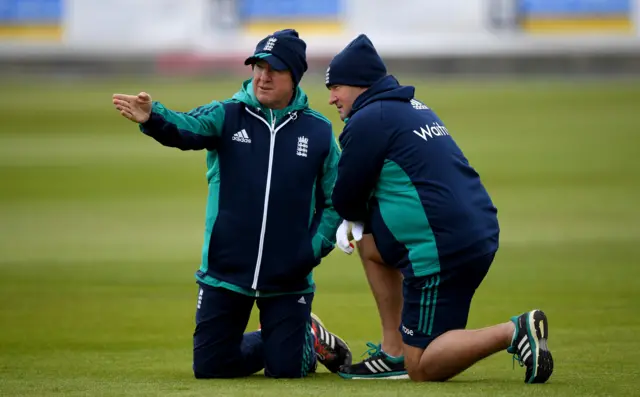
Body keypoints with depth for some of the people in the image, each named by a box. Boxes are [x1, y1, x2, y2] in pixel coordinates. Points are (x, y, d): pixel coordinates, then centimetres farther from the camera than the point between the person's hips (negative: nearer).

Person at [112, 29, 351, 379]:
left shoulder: (318, 132, 1)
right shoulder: (227, 116, -1)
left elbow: (335, 201, 6)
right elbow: (187, 128, -22)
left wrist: (315, 249, -8)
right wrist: (152, 117, -44)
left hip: (288, 280, -1)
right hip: (224, 272, 1)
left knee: (285, 368, -2)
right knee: (210, 366, 4)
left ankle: (310, 340, 33)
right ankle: (272, 343, 33)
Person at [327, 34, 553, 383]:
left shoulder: (368, 120, -8)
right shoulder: (413, 107, 21)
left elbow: (345, 201, -2)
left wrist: (357, 214, 20)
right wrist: (355, 220, 14)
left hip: (443, 250, -9)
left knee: (422, 368, 0)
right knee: (368, 239, 26)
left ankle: (513, 333, -15)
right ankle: (394, 352, 21)